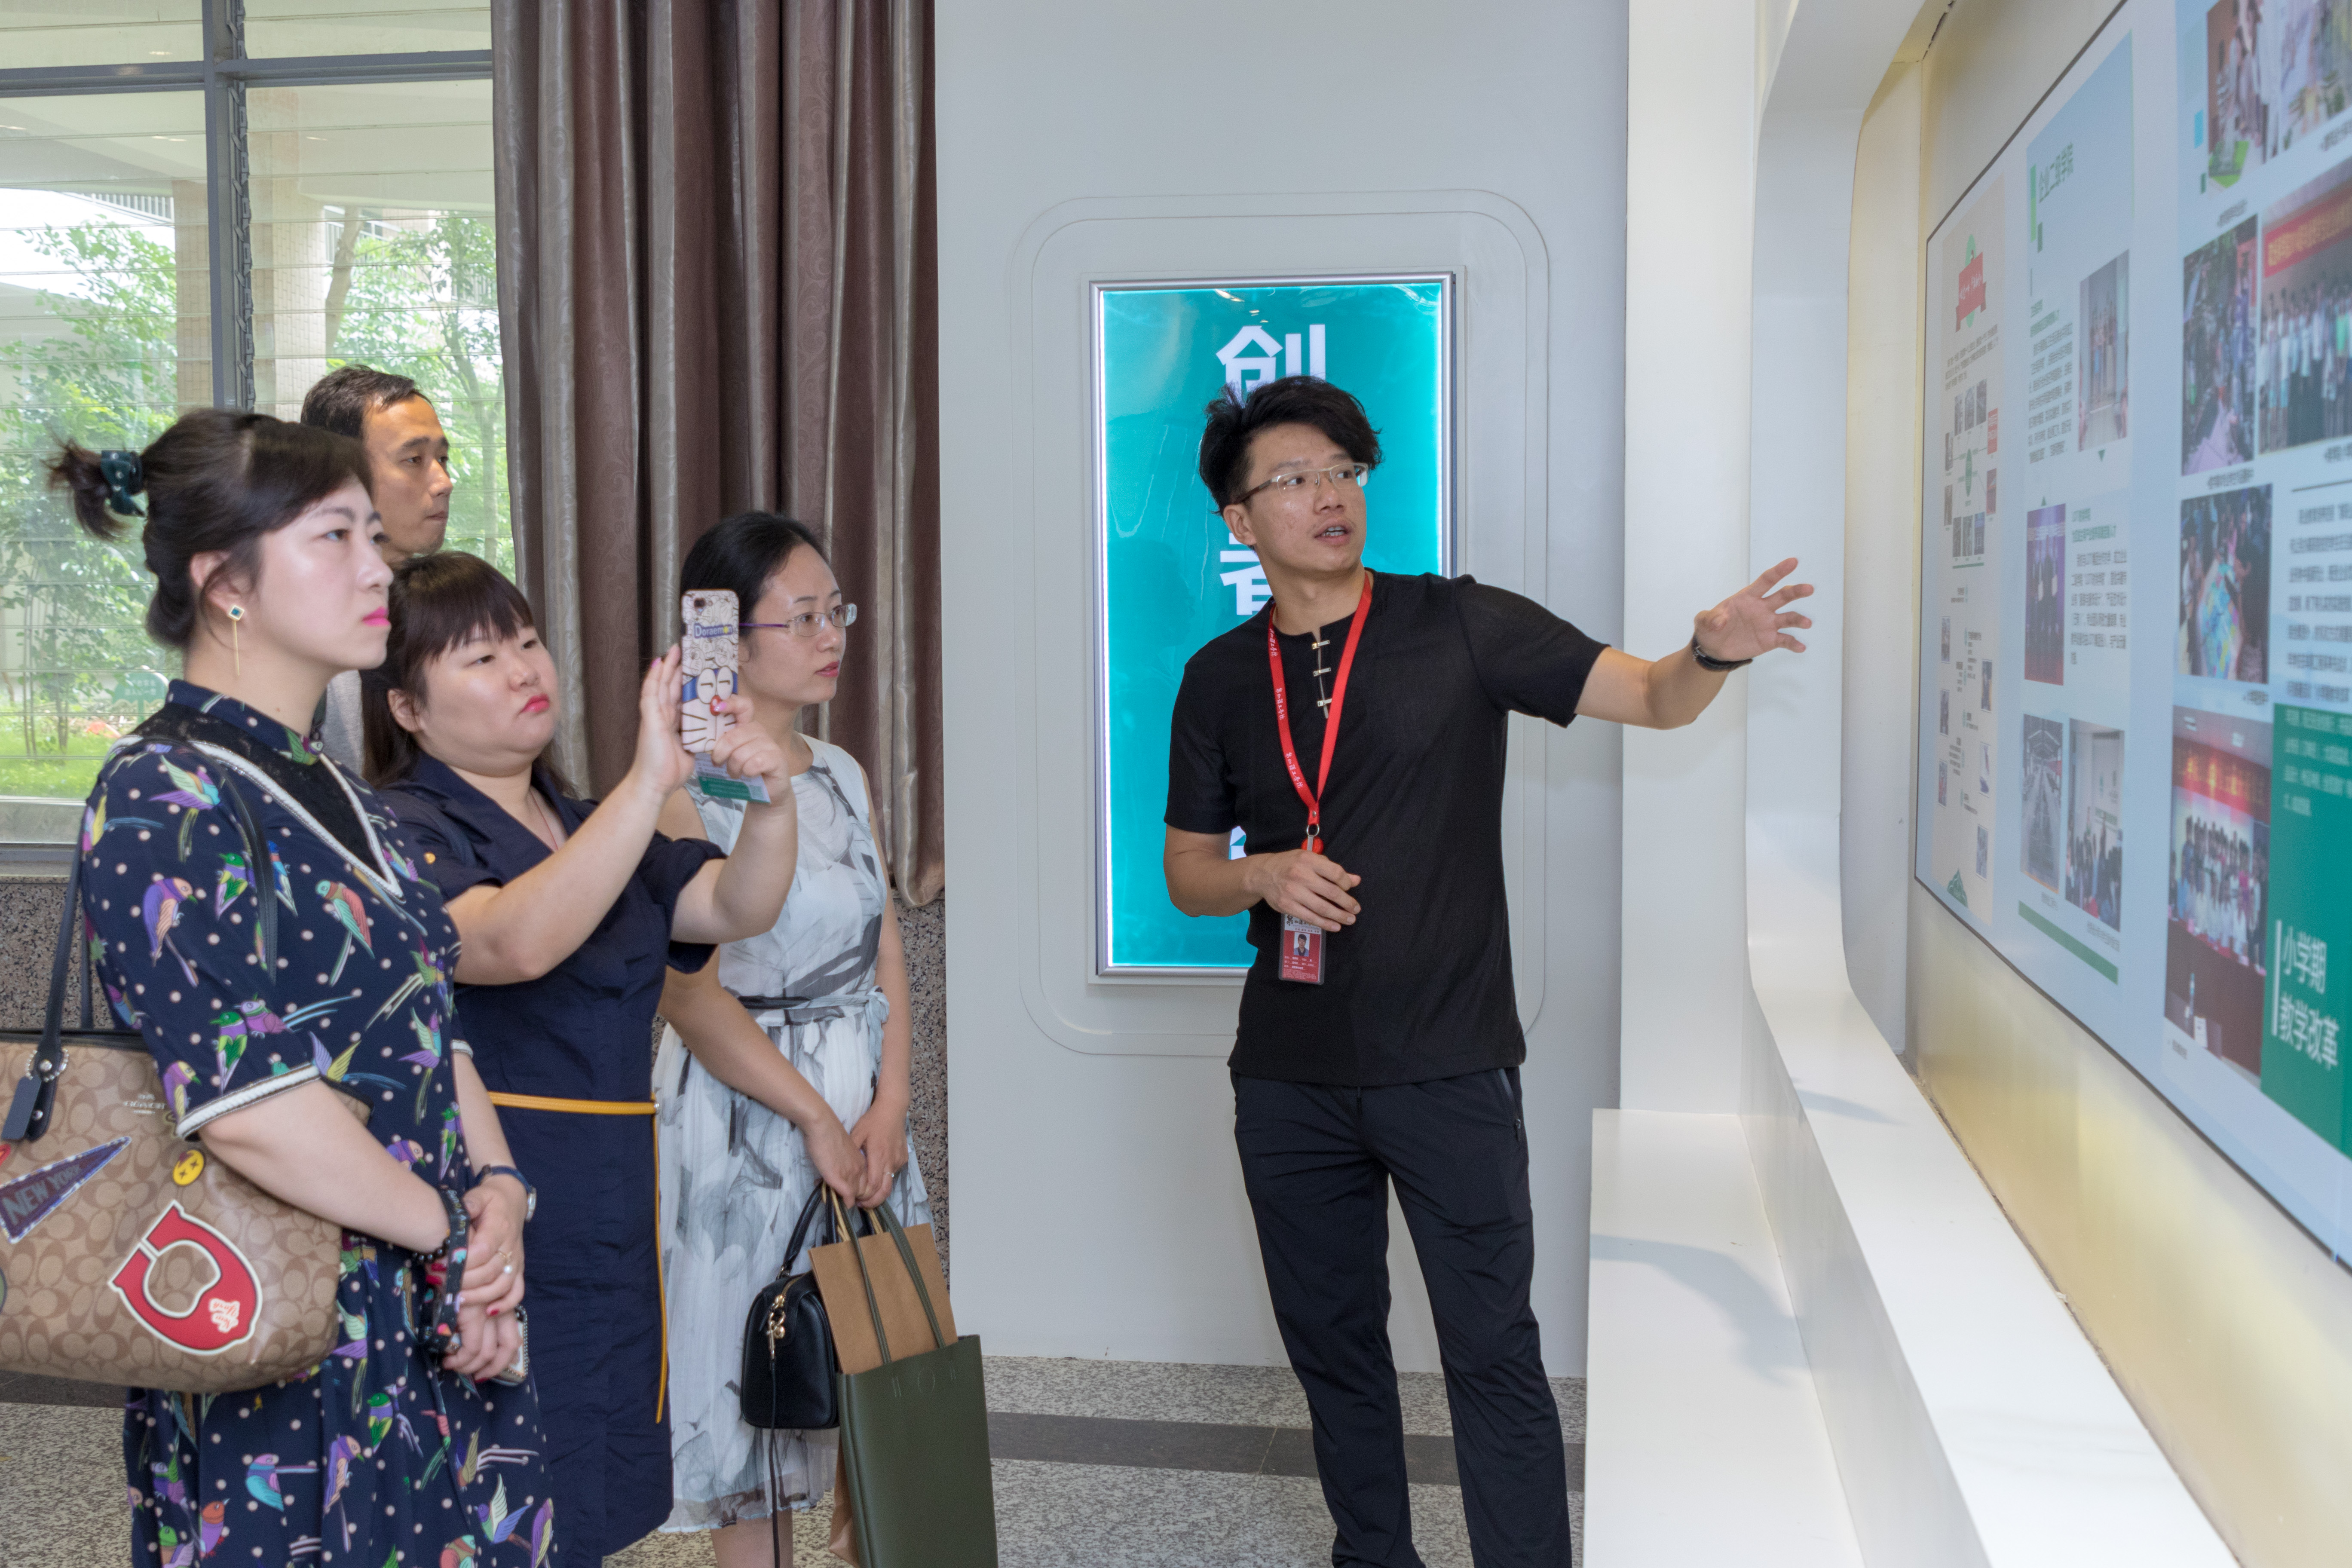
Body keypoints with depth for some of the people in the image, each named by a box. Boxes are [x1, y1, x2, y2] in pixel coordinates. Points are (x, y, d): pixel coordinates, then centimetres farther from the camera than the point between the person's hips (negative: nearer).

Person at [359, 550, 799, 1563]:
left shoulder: (584, 825, 15)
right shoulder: (400, 832, -10)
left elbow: (738, 908, 1)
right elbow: (516, 942, -30)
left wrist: (771, 799, -19)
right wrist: (649, 783, -37)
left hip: (607, 1240, 7)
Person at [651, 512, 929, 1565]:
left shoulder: (842, 776, 10)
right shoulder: (686, 787, -11)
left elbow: (886, 959, 8)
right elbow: (688, 996, -17)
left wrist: (886, 1109, -5)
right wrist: (813, 1119, -15)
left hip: (865, 1106, 7)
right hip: (745, 1112, -6)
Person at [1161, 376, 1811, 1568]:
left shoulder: (1459, 626, -3)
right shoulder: (1220, 679, 7)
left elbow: (1654, 698, -6)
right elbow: (1187, 874, 13)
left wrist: (1713, 651, -28)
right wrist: (1264, 876, -9)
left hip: (1448, 1067, -4)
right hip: (1288, 1077, 4)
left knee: (1491, 1351, -2)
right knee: (1330, 1339, 16)